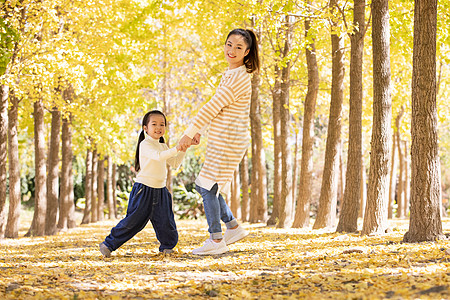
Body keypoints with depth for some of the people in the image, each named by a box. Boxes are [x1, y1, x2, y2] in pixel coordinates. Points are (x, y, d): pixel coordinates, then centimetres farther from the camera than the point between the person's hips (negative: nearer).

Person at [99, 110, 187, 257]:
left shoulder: (163, 146, 15)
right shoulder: (145, 144, -10)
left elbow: (174, 164, 18)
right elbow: (158, 156, -28)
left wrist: (183, 151, 4)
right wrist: (175, 149, -38)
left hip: (160, 190, 7)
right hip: (144, 189, -7)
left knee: (166, 222, 1)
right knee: (133, 221, -7)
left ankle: (167, 245, 22)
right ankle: (109, 244, 3)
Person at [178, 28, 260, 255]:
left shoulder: (239, 77, -18)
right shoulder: (231, 74, 15)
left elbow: (213, 106, -18)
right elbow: (216, 107, 21)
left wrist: (189, 133, -15)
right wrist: (199, 130, 15)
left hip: (228, 141, -10)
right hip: (221, 141, 10)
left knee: (208, 187, -5)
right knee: (204, 185, 16)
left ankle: (216, 240, 1)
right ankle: (234, 227, 22)